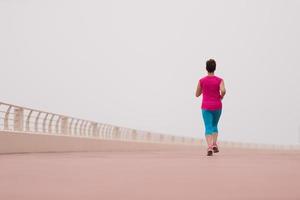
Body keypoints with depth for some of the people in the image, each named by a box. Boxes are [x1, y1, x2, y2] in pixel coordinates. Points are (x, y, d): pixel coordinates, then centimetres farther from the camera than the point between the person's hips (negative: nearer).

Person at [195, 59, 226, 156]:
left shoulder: (202, 81, -2)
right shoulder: (219, 80, -4)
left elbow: (197, 94, 6)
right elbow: (223, 91, -21)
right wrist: (221, 97, 0)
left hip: (206, 107, -1)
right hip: (217, 106, 1)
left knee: (208, 127, -3)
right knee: (214, 125, 21)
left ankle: (209, 147, -21)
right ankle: (214, 144, 7)